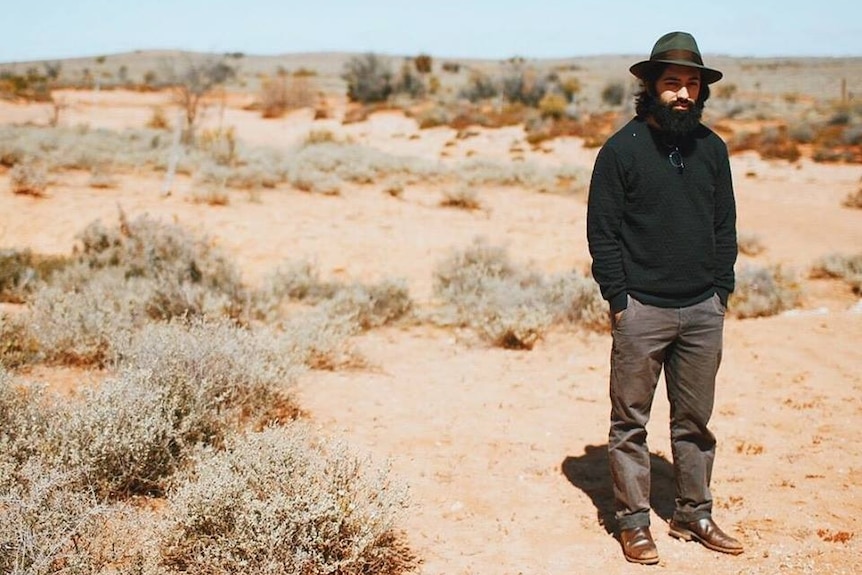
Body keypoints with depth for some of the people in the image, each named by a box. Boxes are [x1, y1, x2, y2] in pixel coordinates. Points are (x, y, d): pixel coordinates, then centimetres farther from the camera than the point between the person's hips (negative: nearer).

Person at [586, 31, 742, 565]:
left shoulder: (712, 148, 9)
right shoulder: (622, 148, -5)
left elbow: (725, 226, 14)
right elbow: (602, 230, -6)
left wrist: (722, 290, 6)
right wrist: (619, 299, -9)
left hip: (703, 310, 4)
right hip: (642, 310, -4)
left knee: (695, 420, 13)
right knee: (631, 421, 3)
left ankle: (694, 514, 25)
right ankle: (634, 522, 13)